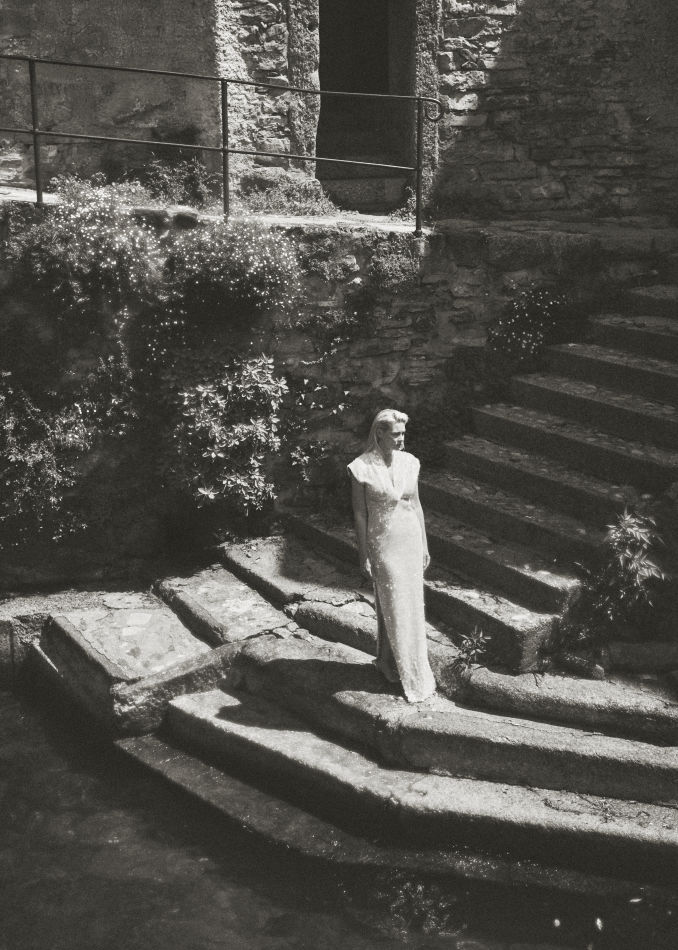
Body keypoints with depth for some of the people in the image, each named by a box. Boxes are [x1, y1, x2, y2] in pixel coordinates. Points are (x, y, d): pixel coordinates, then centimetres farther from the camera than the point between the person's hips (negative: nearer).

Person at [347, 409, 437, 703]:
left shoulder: (409, 462, 0)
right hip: (382, 543, -4)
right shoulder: (362, 468, -13)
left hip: (411, 540, 5)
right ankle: (391, 662, 20)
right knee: (392, 607, 3)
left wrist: (424, 545, 10)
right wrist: (364, 557, -9)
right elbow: (359, 514, -9)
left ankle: (412, 664, 27)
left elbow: (416, 505, 8)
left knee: (412, 605, 12)